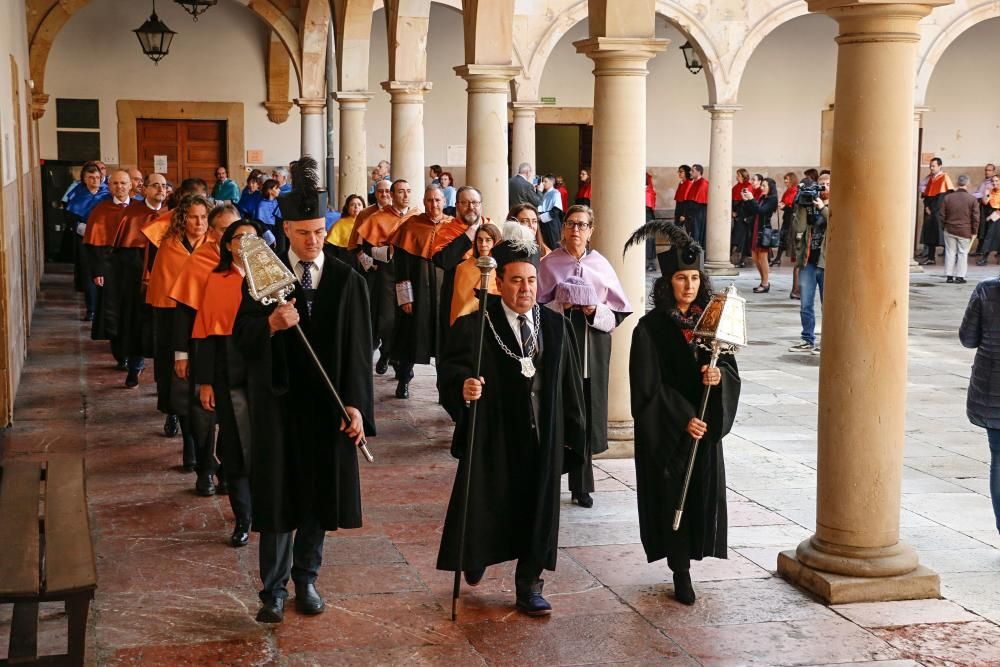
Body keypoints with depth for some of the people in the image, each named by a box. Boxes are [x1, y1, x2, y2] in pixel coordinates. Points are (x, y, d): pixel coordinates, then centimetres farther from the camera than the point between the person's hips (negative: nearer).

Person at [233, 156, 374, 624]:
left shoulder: (348, 281, 0)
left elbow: (358, 348, -2)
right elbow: (242, 338, -5)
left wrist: (357, 406, -9)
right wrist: (270, 325, -26)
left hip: (326, 404, 1)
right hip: (278, 400, -1)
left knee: (319, 494, 10)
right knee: (277, 497, 3)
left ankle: (306, 578, 26)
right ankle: (273, 590, 13)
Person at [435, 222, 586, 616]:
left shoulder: (556, 326, 5)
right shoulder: (475, 326, -7)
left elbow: (570, 385, 8)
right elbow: (451, 367, -13)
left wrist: (573, 434, 8)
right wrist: (463, 384, -35)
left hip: (542, 438, 3)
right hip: (492, 437, -3)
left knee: (536, 511, 7)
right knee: (484, 507, 6)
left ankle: (528, 587, 20)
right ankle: (475, 558, 37)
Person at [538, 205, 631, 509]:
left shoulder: (601, 265, 7)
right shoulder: (549, 263, 2)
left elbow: (620, 312, 8)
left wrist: (596, 311, -10)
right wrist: (559, 307, -14)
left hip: (594, 348, 2)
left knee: (587, 413, 2)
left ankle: (581, 485, 11)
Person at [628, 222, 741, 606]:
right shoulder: (651, 328, -9)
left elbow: (731, 368, 7)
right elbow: (648, 385, -11)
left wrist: (719, 376, -17)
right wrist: (683, 419, -16)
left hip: (705, 425, 4)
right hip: (667, 429, -4)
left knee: (703, 490, 4)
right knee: (672, 494, 1)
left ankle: (694, 547, 26)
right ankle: (680, 571, 11)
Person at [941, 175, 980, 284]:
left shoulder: (947, 197, -2)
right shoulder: (973, 199, -8)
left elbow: (942, 215, 3)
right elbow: (976, 218, -6)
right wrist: (974, 231, 4)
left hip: (950, 230, 2)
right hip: (965, 231, -2)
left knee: (950, 253, 9)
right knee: (963, 253, 7)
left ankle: (949, 275, 10)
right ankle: (960, 276, 6)